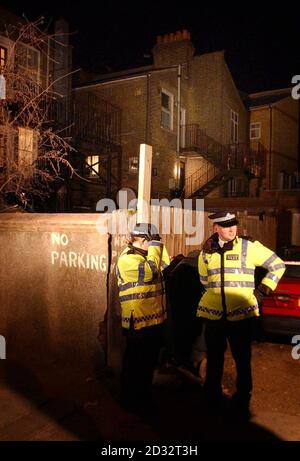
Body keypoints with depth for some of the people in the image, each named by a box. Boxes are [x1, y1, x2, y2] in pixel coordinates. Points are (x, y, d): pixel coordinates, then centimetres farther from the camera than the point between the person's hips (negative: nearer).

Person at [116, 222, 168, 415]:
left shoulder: (145, 256, 14)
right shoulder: (127, 258, -17)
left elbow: (165, 267, 11)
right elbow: (148, 272, -30)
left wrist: (160, 247, 3)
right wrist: (155, 248, -19)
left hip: (154, 320, 10)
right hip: (138, 322, -9)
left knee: (149, 362, 21)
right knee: (135, 365, 6)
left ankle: (144, 397, 38)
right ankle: (131, 401, 24)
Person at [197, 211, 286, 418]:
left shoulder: (249, 246, -6)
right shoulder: (206, 252, 4)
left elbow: (278, 265, 2)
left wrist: (262, 291, -1)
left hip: (241, 314, -2)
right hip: (213, 314, 3)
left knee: (243, 360, 9)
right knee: (214, 359, 16)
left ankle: (242, 403, 30)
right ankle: (212, 398, 36)